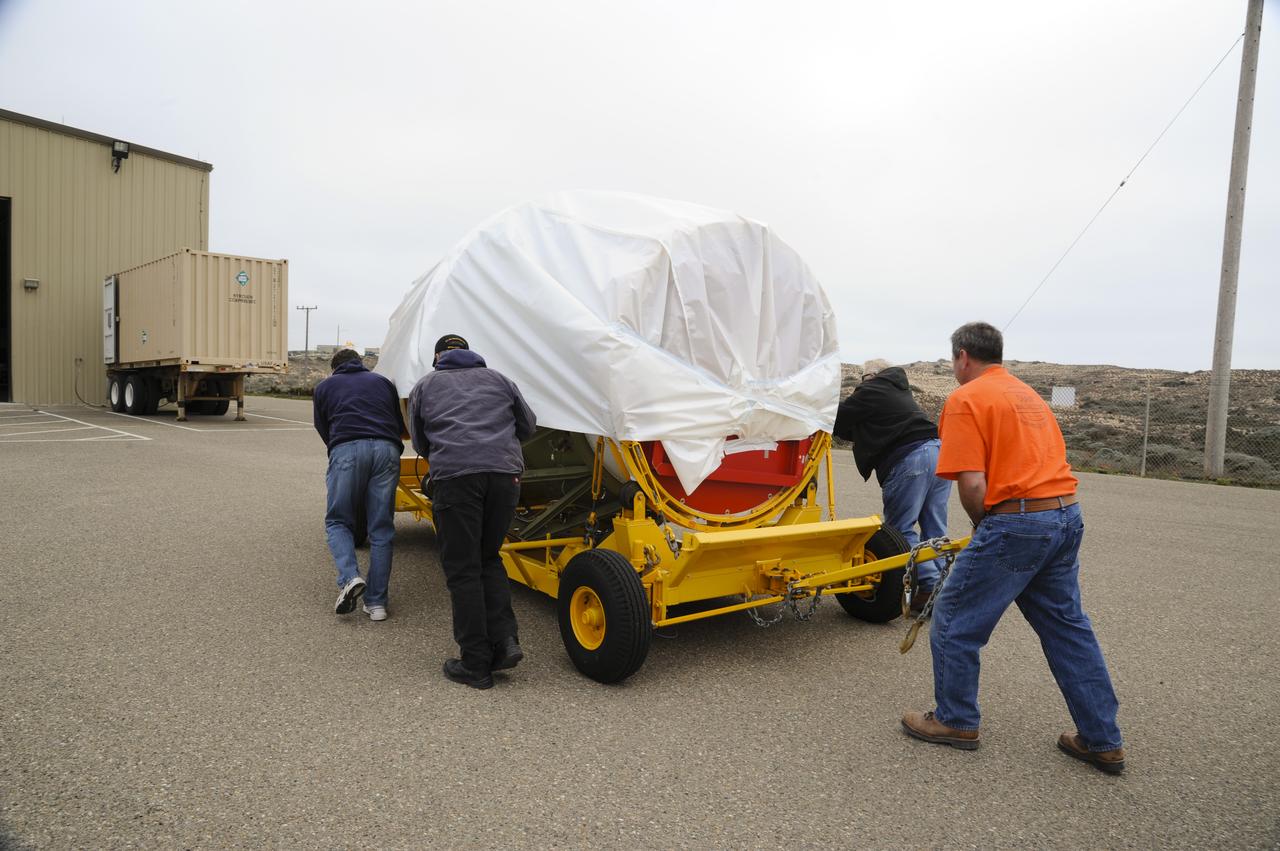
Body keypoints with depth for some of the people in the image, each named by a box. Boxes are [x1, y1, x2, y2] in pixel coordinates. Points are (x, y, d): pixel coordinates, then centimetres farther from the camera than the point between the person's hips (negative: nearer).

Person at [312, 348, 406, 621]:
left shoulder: (324, 387, 26)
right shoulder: (383, 382, 30)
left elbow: (323, 430, 26)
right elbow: (400, 426, 29)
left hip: (347, 449, -2)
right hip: (386, 449, 2)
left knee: (337, 521, 12)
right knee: (381, 529, 7)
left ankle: (349, 577, -12)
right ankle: (376, 603, 5)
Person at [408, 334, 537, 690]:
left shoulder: (424, 385, 20)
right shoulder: (497, 379, 24)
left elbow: (420, 442, 26)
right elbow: (528, 426, 28)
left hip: (454, 476, -2)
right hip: (505, 472, 3)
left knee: (462, 570, 4)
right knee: (489, 558, 19)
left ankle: (476, 665, 6)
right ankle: (505, 640, 6)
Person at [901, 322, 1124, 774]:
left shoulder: (965, 400, -8)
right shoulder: (1028, 394, 20)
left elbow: (972, 486, -17)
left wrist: (982, 527, 3)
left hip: (1016, 522, -9)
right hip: (1066, 515, 9)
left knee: (955, 619, 7)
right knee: (1068, 627, 18)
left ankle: (955, 721, 21)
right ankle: (1102, 741, 26)